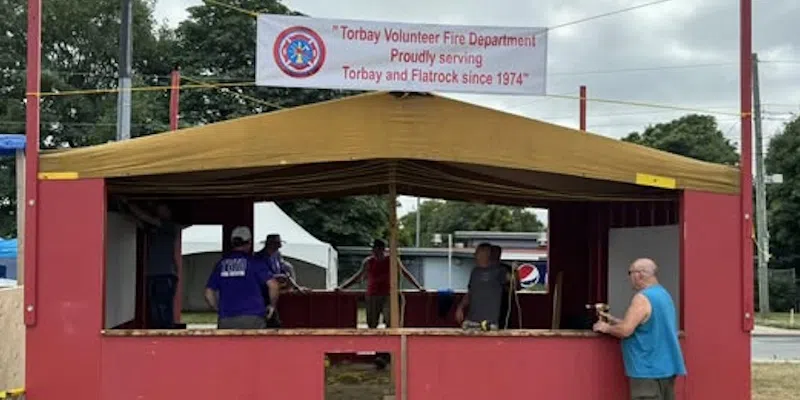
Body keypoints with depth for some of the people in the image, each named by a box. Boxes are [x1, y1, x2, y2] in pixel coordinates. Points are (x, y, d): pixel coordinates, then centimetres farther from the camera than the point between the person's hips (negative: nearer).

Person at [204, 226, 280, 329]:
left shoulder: (220, 264, 13)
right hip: (252, 319, -3)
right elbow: (273, 284, -8)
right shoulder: (254, 262, 2)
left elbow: (209, 294, 13)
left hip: (226, 321, 3)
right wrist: (272, 305, 7)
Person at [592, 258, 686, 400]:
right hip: (665, 366, 10)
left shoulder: (642, 298, -16)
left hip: (648, 369, -10)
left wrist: (606, 328, -2)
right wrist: (613, 320, 20)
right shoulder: (663, 294, 15)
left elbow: (625, 330, -20)